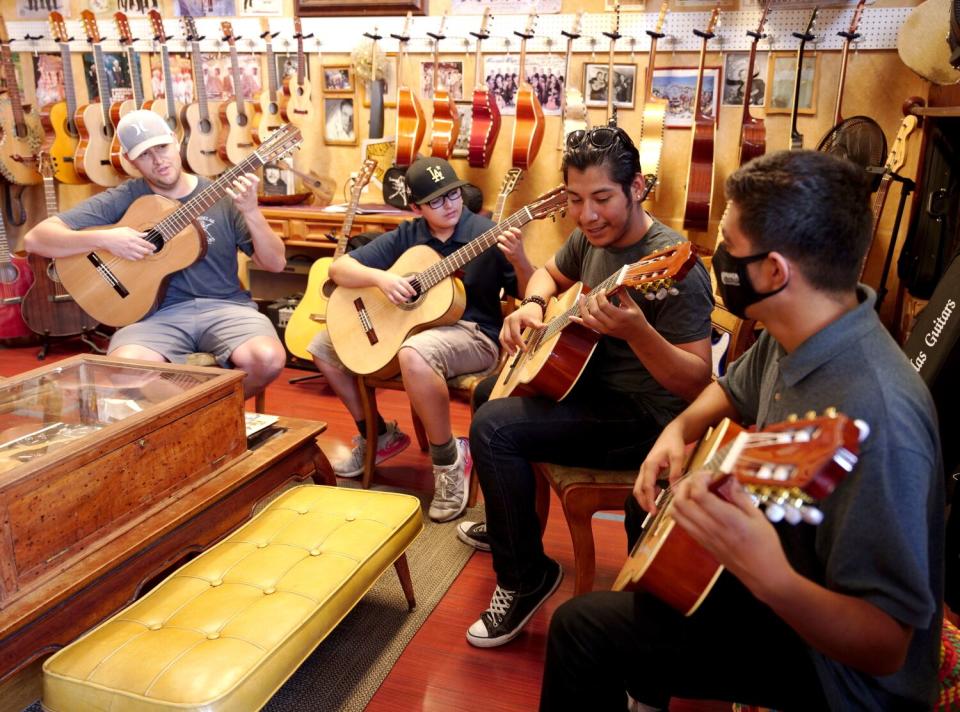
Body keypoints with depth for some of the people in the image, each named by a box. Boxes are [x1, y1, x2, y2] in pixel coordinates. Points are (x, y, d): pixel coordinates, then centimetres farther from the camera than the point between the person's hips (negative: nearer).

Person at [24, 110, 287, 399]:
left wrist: (250, 212, -14)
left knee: (268, 359, -30)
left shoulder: (221, 196, 6)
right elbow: (36, 238, 0)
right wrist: (103, 239, -16)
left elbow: (276, 264, 2)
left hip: (224, 306, 1)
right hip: (158, 312, -1)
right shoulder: (122, 199, 4)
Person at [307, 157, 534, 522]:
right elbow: (339, 269, 1)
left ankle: (449, 460, -19)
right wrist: (380, 277, -19)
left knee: (414, 353, -40)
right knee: (323, 344, 5)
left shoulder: (487, 234, -9)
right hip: (404, 327, 6)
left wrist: (518, 260, -33)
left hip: (473, 335, -6)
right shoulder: (405, 236, 3)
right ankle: (378, 435, 17)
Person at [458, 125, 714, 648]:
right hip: (592, 382, 10)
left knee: (494, 428, -24)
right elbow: (551, 274, 20)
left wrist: (635, 331, -44)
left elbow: (697, 383, -28)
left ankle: (526, 577, -4)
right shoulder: (591, 236, -1)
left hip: (646, 415, -10)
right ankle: (508, 523, 42)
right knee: (489, 393, 25)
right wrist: (532, 306, -2)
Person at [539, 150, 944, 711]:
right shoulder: (796, 334, -10)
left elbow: (886, 645, -34)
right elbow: (735, 390, 13)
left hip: (829, 656, -8)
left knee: (581, 627, -14)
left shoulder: (873, 416, -37)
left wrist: (771, 579, -51)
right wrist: (681, 429, -6)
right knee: (649, 504, 27)